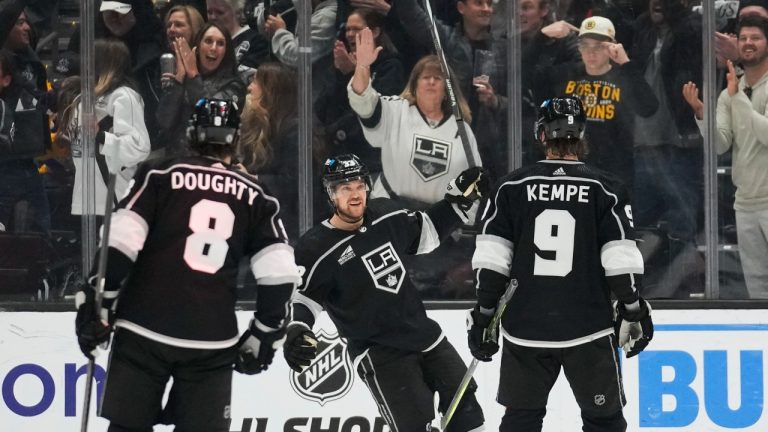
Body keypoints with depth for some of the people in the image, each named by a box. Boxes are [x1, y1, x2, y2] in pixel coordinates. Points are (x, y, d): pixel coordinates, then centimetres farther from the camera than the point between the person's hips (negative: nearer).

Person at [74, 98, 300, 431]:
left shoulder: (161, 175, 3)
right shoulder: (254, 196, 10)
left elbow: (119, 245, -8)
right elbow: (279, 275, 3)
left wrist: (97, 307, -3)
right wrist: (263, 335, 13)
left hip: (144, 331, -2)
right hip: (212, 341, 2)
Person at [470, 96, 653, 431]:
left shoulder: (512, 188, 1)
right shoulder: (604, 189, -3)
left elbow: (490, 262, -2)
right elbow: (622, 263, -6)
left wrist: (484, 315, 6)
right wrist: (634, 312, 5)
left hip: (525, 328, 2)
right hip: (588, 328, -2)